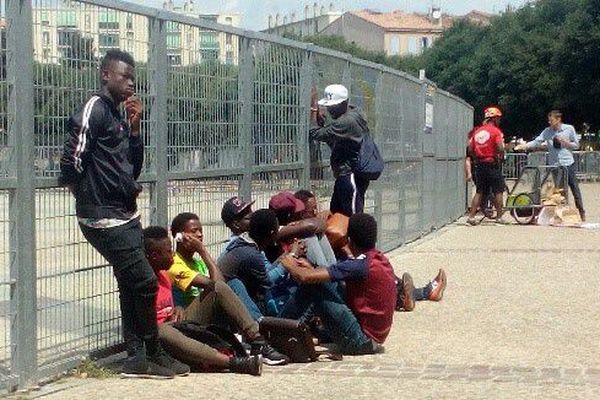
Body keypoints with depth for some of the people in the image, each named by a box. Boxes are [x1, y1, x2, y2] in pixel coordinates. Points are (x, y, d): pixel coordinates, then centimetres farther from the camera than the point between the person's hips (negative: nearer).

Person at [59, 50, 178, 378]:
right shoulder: (93, 110, -11)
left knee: (131, 286, 10)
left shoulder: (119, 116, 16)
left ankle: (137, 358, 16)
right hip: (105, 219, -9)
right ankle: (153, 354, 6)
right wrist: (91, 199, -2)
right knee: (145, 281, -7)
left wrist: (134, 127, 5)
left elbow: (133, 168, 16)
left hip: (126, 216, 9)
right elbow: (71, 164, -17)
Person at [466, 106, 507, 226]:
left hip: (479, 165, 6)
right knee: (498, 191, 5)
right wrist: (501, 156, 0)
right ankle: (499, 217, 7)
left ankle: (471, 216, 5)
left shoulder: (477, 131, 9)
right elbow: (500, 148, -19)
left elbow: (470, 149, 7)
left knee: (480, 192, 11)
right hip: (493, 164, -5)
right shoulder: (495, 131, -9)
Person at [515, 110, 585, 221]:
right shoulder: (547, 131, 2)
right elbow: (536, 142, -7)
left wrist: (566, 142, -14)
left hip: (568, 163, -2)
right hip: (554, 165, 2)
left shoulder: (569, 129, -2)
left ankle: (581, 212, 12)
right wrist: (525, 146, -21)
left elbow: (576, 145, 3)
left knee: (575, 189, 3)